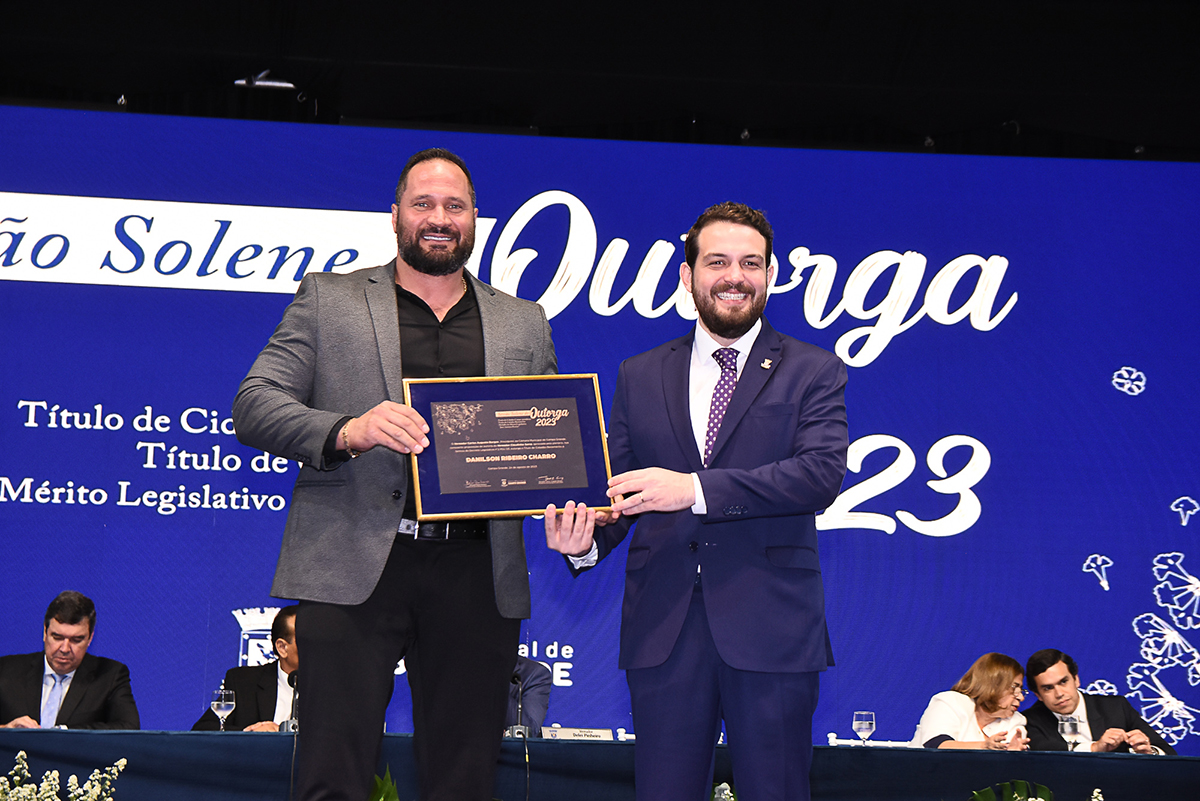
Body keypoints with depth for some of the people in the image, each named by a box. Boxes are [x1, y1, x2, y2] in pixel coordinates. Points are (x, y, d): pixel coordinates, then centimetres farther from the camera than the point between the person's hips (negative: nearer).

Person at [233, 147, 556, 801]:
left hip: (476, 573, 3)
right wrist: (346, 431, -17)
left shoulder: (525, 324, 19)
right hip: (355, 566, -2)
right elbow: (254, 405, 2)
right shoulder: (326, 299, 11)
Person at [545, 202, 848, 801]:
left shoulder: (813, 373, 6)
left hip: (770, 625, -2)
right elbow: (617, 487, 11)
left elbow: (822, 473, -11)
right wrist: (585, 540, -13)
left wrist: (695, 488, -20)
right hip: (664, 626, 2)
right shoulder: (639, 377, 16)